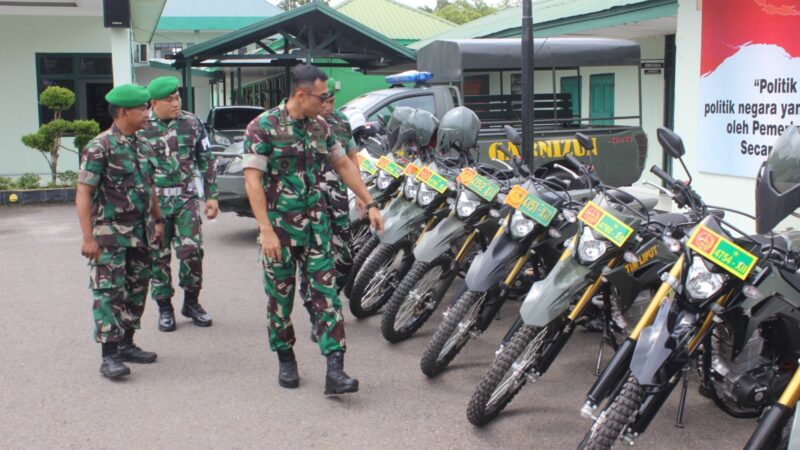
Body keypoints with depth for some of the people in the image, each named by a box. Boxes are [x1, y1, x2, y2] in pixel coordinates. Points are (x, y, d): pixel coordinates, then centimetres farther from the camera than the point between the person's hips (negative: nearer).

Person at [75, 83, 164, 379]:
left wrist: (157, 220, 18)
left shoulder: (143, 146, 10)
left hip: (140, 234, 8)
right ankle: (109, 356, -2)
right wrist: (88, 237, -19)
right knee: (109, 293, -6)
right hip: (110, 234, -7)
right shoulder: (100, 147, -12)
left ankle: (126, 344, 24)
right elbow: (83, 193, -14)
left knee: (136, 289, 12)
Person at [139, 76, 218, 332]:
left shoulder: (192, 123, 3)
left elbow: (206, 160, 9)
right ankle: (164, 308, 20)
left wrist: (211, 196, 6)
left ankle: (191, 302, 12)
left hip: (186, 199, 1)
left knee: (192, 250, -8)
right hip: (154, 203, -1)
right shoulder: (141, 128, -3)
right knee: (158, 258, 5)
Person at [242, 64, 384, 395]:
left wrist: (370, 204, 13)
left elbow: (344, 165, 18)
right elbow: (252, 180, -14)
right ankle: (285, 359, 27)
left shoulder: (320, 127, 8)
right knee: (280, 295, 8)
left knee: (325, 293, -3)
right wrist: (266, 231, -20)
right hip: (279, 225, -4)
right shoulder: (264, 127, -10)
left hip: (316, 223, 4)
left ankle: (335, 370, -4)